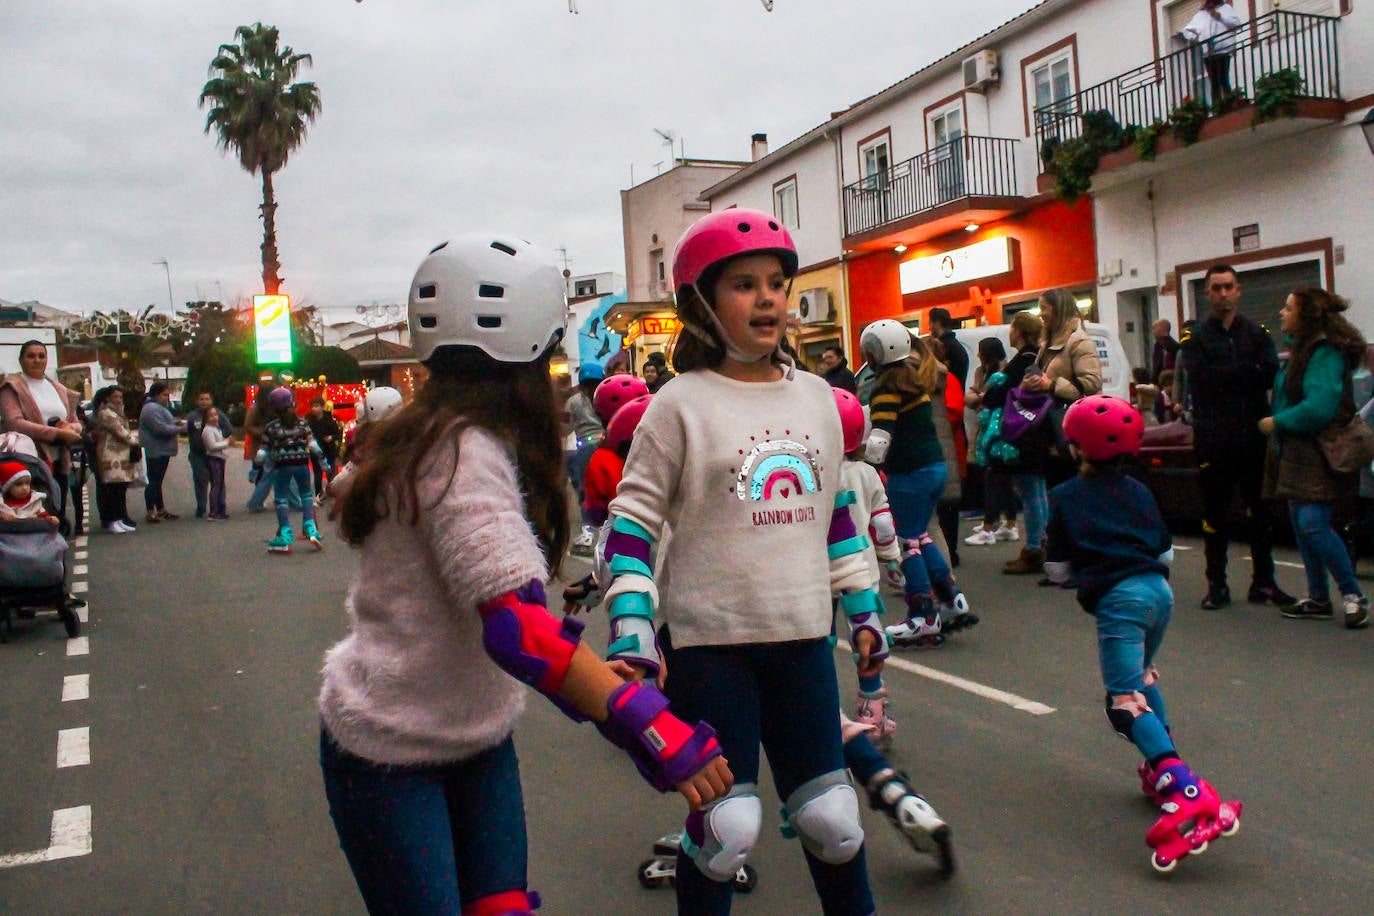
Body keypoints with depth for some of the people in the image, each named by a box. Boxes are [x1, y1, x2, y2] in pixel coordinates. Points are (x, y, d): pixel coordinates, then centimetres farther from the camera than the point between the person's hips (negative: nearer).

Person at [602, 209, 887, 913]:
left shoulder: (816, 396, 7)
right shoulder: (681, 404, -7)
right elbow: (632, 521, -7)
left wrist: (862, 607, 15)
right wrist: (632, 631, -14)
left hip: (803, 637, 4)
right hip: (708, 642, -4)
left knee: (832, 816, 10)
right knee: (726, 825, 3)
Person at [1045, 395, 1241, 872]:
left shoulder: (1065, 497, 5)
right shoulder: (1139, 491, 17)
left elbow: (1057, 569, 7)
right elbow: (1166, 552, 20)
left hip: (1117, 601, -6)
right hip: (1159, 590, 6)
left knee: (1128, 702, -12)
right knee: (1143, 677, 29)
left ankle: (1184, 792, -31)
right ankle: (1164, 767, 28)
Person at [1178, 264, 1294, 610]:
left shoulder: (1257, 332, 11)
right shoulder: (1195, 337, 5)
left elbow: (1271, 373, -7)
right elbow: (1200, 377, -13)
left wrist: (1224, 378, -18)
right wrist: (1248, 370, -13)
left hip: (1254, 434, 2)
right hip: (1214, 438, -2)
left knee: (1260, 509, 8)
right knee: (1215, 512, 4)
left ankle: (1264, 582, 17)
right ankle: (1217, 585, 11)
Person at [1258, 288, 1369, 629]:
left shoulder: (1325, 352, -15)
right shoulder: (1301, 349, 15)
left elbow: (1319, 407, -23)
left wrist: (1277, 422, -14)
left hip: (1318, 453, -10)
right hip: (1297, 451, 10)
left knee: (1313, 523, -14)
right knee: (1300, 522, 11)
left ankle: (1354, 595, 0)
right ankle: (1318, 599, 19)